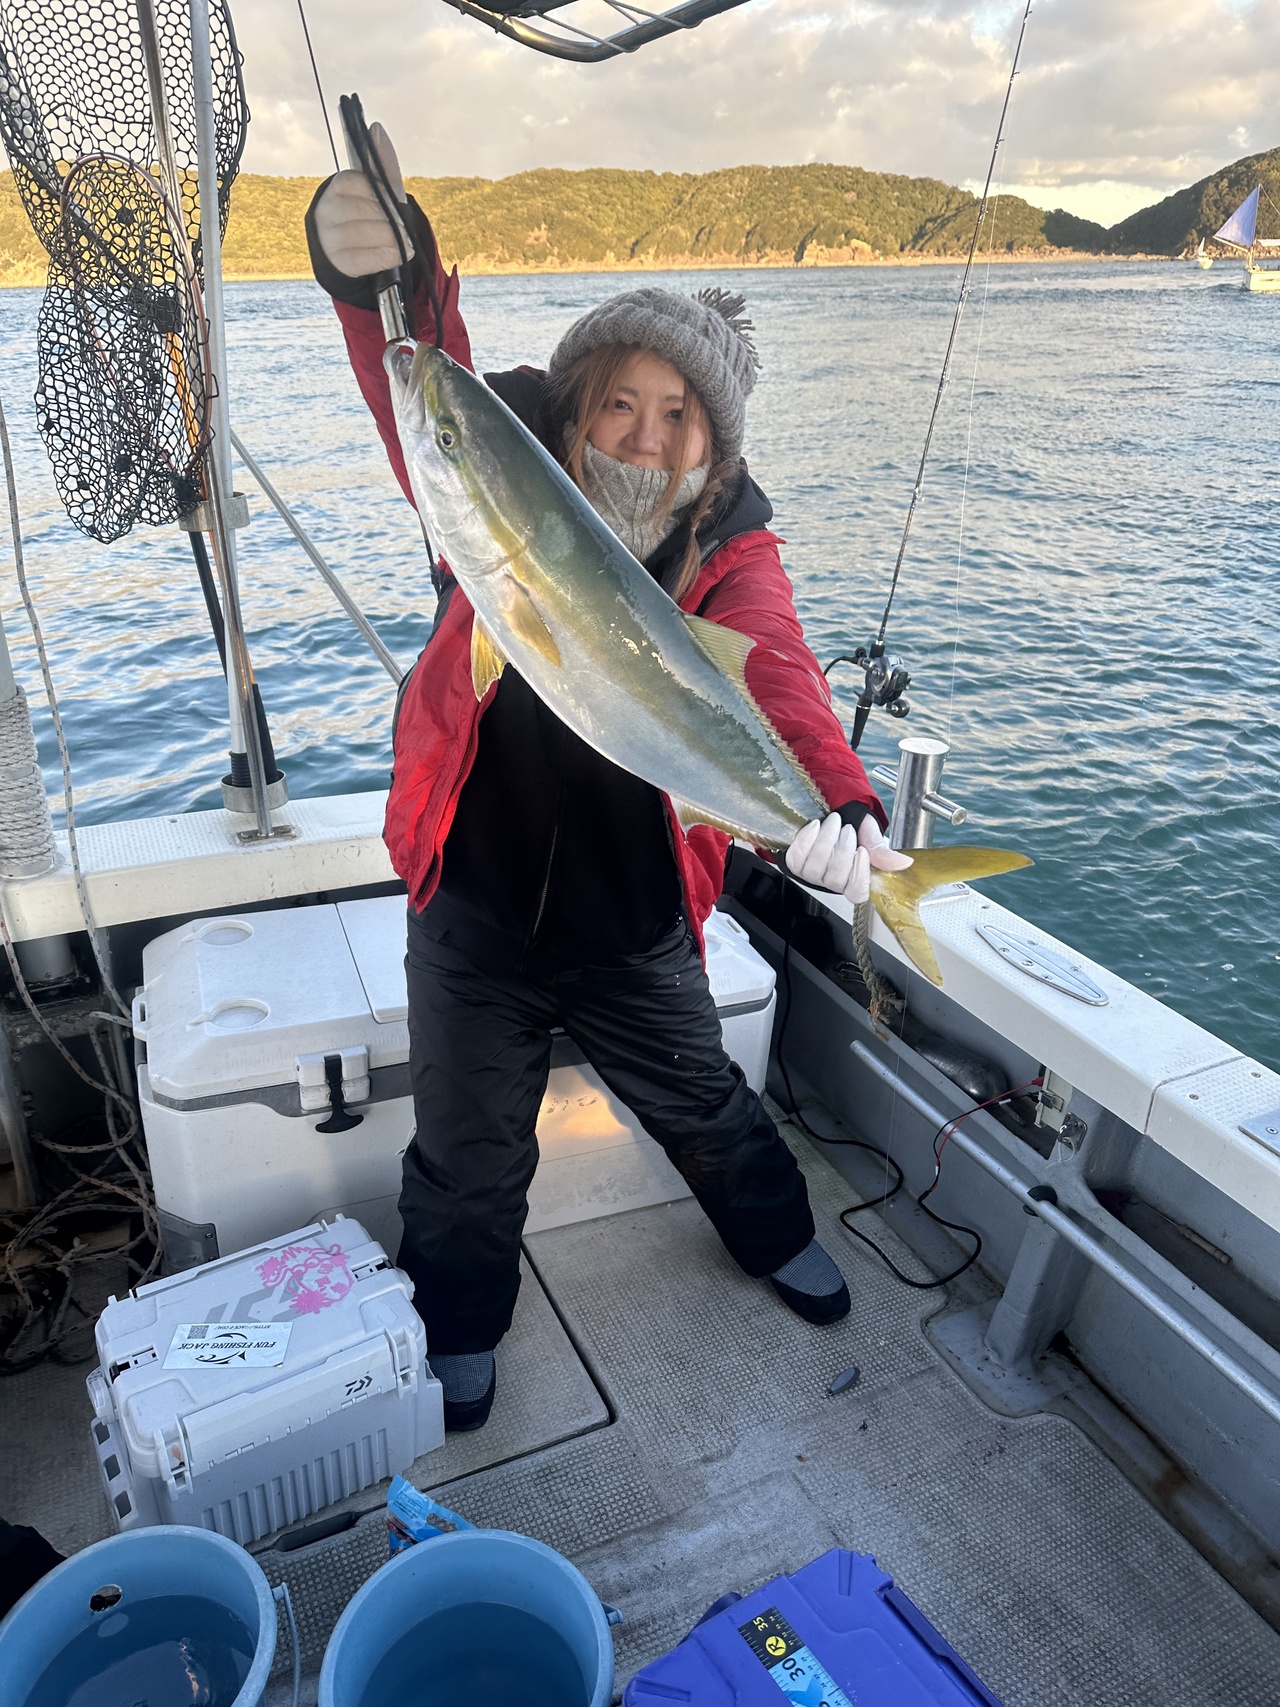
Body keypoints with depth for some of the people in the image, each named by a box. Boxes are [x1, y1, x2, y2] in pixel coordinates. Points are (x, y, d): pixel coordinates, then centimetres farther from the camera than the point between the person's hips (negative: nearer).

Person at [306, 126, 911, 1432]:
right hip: (475, 919, 0)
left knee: (704, 1105, 23)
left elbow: (770, 669, -28)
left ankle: (775, 1235, 56)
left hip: (637, 922, 1)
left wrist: (838, 799, -48)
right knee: (470, 1152, 17)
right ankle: (457, 1328, 47)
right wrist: (381, 276, -50)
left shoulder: (728, 547, -9)